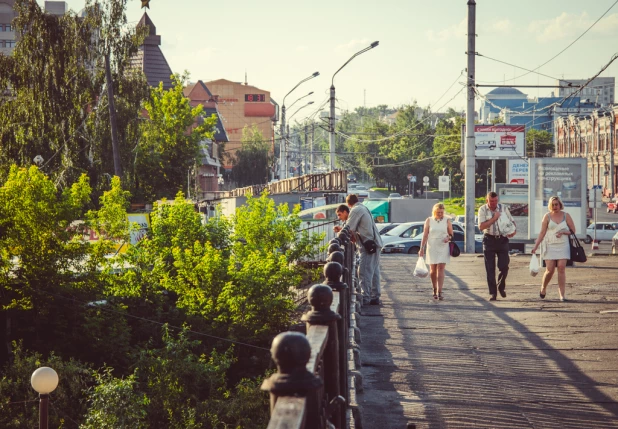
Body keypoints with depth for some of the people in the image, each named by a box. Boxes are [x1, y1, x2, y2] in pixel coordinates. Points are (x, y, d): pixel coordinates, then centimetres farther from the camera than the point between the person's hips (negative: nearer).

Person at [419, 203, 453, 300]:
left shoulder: (447, 221, 4)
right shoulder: (429, 221, 3)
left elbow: (451, 234, 9)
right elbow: (425, 235, 2)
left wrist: (448, 237, -15)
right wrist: (422, 248, -4)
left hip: (443, 248, -1)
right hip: (432, 248, 1)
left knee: (441, 269, -9)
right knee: (433, 270, 4)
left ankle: (439, 292, -12)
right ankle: (435, 289, 24)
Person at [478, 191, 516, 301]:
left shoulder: (503, 208, 4)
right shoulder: (483, 209, -3)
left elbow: (511, 221, 16)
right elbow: (481, 226, -12)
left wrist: (513, 230, -4)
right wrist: (494, 218, -16)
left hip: (502, 239, 1)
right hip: (489, 240, -1)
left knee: (504, 267, -4)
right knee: (490, 269, 1)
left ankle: (501, 286, 23)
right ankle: (492, 293, 8)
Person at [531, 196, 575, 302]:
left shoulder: (566, 216, 5)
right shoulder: (547, 216, 3)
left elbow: (573, 231, 8)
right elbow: (542, 232, 3)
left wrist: (563, 232, -11)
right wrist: (536, 246, -4)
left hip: (563, 246, 1)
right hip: (550, 246, -1)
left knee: (561, 268, -9)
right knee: (550, 270, -7)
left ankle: (562, 294, -7)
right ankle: (543, 288, 21)